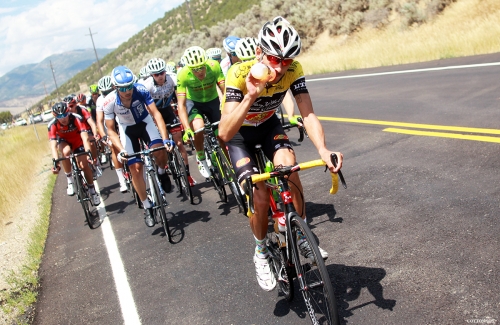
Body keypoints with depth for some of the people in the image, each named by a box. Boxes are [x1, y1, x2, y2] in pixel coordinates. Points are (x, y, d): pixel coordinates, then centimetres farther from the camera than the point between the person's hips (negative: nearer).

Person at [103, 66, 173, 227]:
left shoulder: (141, 90, -30)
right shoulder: (109, 102, -28)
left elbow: (155, 114, -28)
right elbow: (111, 130, -18)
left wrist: (165, 138, -39)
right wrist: (121, 150, -32)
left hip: (145, 121, 0)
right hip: (127, 128, 0)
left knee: (159, 150, -29)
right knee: (136, 167, -6)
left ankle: (162, 173, 6)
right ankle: (147, 208, 9)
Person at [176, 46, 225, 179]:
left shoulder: (214, 66, -29)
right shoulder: (183, 75, -30)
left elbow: (225, 90, -29)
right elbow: (181, 104, -31)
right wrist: (187, 129, -42)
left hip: (213, 101, 2)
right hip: (193, 102, -2)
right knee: (199, 128, -30)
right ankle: (201, 159, -3)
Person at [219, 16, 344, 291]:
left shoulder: (293, 71, -26)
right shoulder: (239, 74, -35)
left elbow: (308, 114, -29)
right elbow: (225, 134, -42)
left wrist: (323, 149, -47)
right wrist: (251, 95, -54)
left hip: (268, 125, 3)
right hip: (239, 133, -2)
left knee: (288, 164, -27)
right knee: (260, 196, -16)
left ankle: (302, 237, -8)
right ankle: (261, 253, 11)